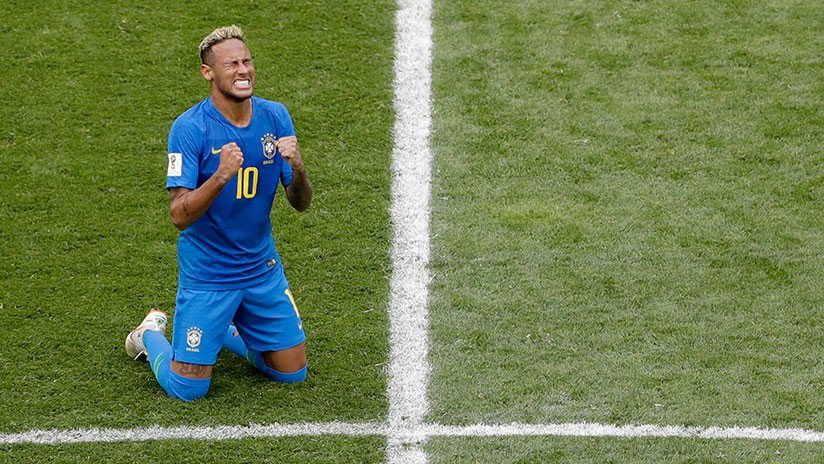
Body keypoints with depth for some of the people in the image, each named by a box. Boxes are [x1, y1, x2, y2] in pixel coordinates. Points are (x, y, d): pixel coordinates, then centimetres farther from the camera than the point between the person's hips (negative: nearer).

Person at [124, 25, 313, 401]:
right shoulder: (189, 127, -18)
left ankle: (229, 331, 36)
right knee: (189, 389, -2)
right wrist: (221, 176, -36)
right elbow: (179, 215, -21)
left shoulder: (275, 116, -4)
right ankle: (150, 334, 29)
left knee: (292, 373, 10)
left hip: (262, 268, 5)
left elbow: (300, 203, 0)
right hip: (206, 274, -5)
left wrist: (297, 169, -22)